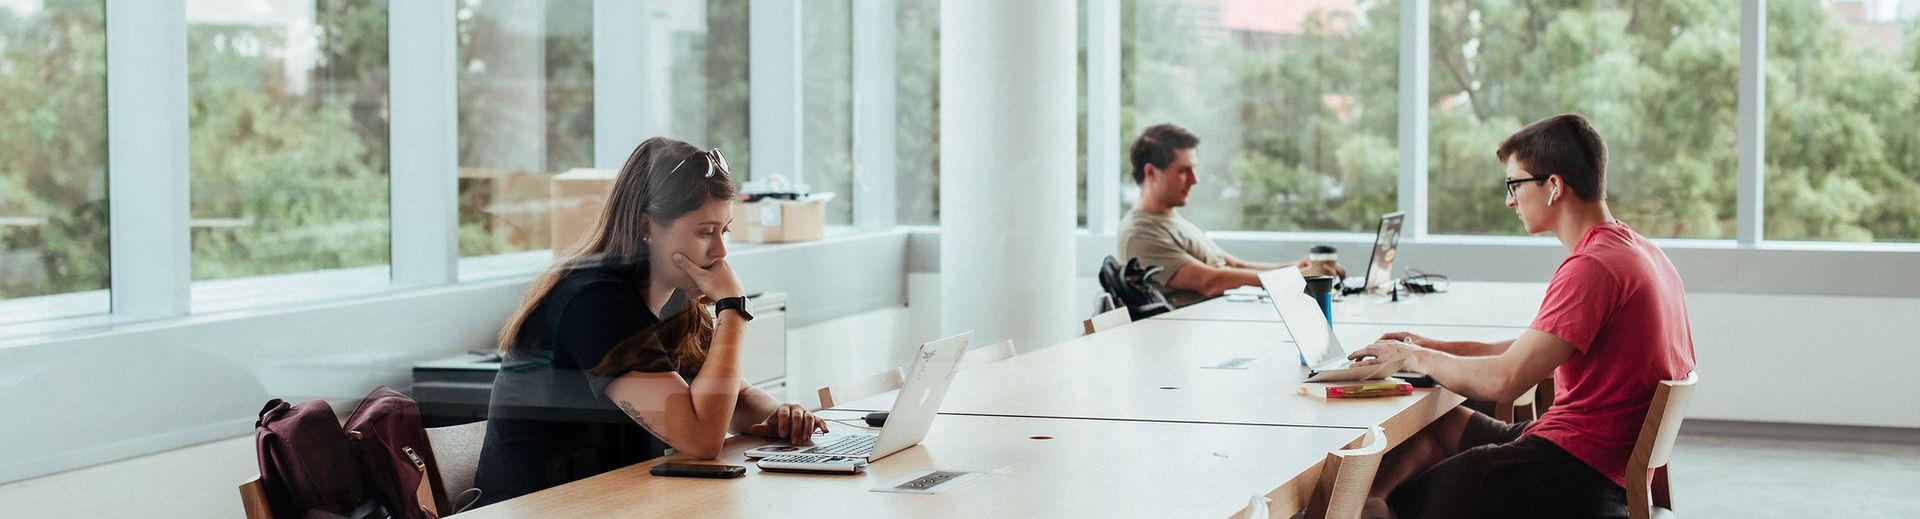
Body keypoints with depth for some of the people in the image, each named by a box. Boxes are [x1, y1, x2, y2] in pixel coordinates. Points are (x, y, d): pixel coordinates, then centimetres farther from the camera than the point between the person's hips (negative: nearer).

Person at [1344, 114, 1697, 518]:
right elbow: (1544, 349, 22)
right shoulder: (1640, 251, 13)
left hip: (1575, 472, -10)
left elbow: (1505, 380, -24)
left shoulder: (1592, 268, -20)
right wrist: (1439, 347, 16)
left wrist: (1416, 357, -6)